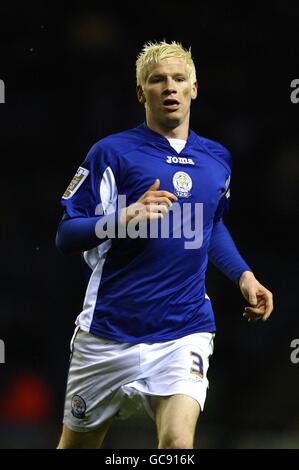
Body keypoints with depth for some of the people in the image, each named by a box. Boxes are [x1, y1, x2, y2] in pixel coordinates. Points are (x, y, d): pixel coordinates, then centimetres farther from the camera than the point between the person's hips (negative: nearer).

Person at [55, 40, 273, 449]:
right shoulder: (112, 152, -4)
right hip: (109, 334, -2)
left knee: (177, 443, -21)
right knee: (77, 445, 11)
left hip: (184, 334, 2)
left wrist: (243, 275, 14)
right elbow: (65, 236, -8)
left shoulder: (218, 159, 10)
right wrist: (124, 219, -25)